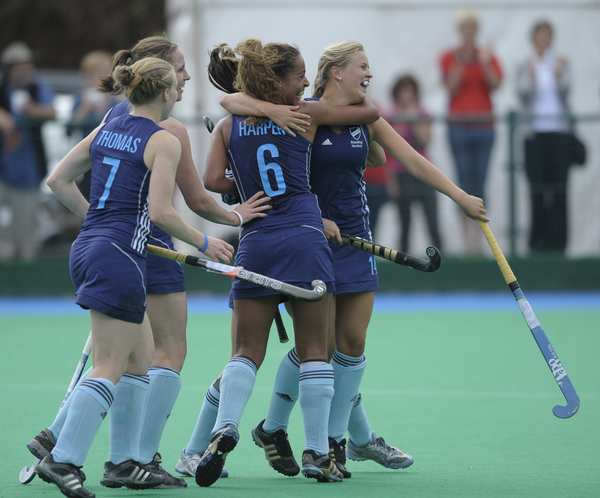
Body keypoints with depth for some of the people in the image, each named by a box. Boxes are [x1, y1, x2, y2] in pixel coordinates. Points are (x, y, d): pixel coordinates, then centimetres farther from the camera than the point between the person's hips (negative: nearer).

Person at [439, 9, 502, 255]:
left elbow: (495, 84, -4)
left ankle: (478, 237, -3)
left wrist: (485, 64, -19)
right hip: (459, 125, -1)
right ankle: (466, 237, -5)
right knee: (465, 183, -5)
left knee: (479, 183, -3)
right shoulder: (449, 57, 5)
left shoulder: (488, 56, 9)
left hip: (483, 125, 1)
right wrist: (459, 63, -19)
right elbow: (451, 87, -7)